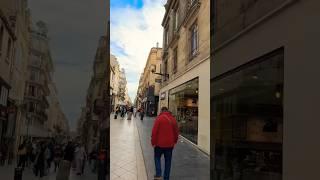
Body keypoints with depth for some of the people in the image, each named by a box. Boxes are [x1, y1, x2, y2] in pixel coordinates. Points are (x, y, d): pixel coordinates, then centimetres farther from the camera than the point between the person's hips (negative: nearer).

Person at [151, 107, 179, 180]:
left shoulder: (159, 118, -11)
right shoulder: (173, 119, 3)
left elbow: (154, 131, -14)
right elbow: (176, 132, 9)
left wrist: (153, 142, -5)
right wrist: (174, 141, 21)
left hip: (160, 143, -3)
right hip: (170, 144, 3)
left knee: (157, 158, 16)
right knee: (168, 160, 14)